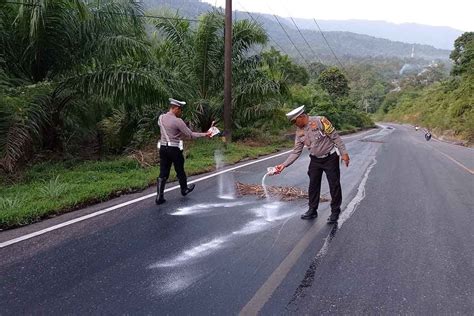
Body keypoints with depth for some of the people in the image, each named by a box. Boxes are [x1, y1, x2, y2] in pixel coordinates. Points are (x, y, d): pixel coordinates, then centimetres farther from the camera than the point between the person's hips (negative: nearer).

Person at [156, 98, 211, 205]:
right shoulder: (177, 121, -16)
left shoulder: (161, 118, 5)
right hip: (174, 149, -5)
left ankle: (159, 197, 3)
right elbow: (190, 134, -12)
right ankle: (184, 189, 37)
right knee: (180, 171, 16)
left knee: (163, 173, 7)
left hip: (163, 147, 6)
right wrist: (205, 134, -3)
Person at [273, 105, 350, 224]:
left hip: (330, 158, -6)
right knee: (313, 185, 10)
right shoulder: (300, 132, 0)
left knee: (334, 185, 1)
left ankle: (335, 212, 15)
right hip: (315, 160, 6)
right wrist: (284, 165, -7)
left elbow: (335, 137, -15)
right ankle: (312, 210, 23)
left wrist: (344, 153, -18)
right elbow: (296, 152, 1)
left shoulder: (320, 121, -18)